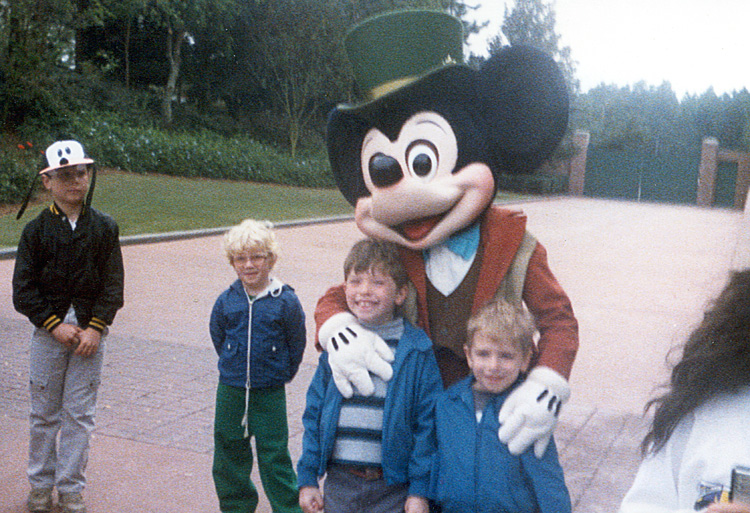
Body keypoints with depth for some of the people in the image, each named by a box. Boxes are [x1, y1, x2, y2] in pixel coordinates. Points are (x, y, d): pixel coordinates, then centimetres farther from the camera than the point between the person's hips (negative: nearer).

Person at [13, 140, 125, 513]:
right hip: (48, 330, 0)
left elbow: (113, 286, 2)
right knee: (44, 412, 7)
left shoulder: (104, 227, 3)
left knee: (80, 413, 4)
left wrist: (95, 328, -9)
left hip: (90, 331, 0)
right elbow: (23, 290, -1)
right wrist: (55, 325, -10)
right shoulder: (36, 229, 1)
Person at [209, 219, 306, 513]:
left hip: (270, 393, -3)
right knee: (229, 453, 14)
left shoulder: (286, 302, -12)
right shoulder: (226, 301, -3)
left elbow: (296, 344, 1)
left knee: (274, 455, 1)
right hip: (230, 391, 4)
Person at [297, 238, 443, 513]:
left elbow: (428, 423, -7)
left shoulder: (417, 350, -7)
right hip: (339, 485, 3)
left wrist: (420, 490, -10)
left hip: (394, 490, -3)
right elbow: (314, 415, 8)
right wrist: (307, 478, 6)